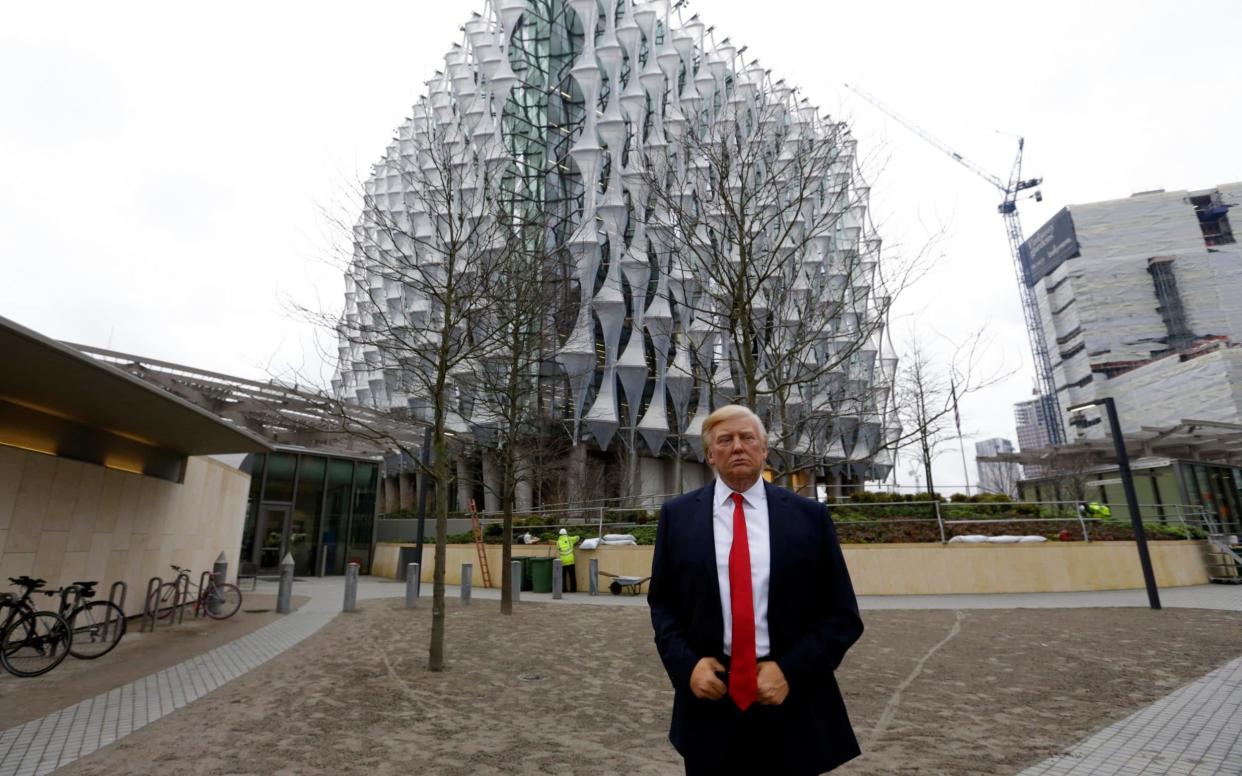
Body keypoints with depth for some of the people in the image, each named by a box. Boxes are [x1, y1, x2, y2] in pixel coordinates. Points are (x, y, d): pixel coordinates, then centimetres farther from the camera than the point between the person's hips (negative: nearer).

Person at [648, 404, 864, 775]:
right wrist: (686, 663, -9)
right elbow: (661, 603, 6)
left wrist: (791, 670, -12)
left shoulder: (810, 516, -2)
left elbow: (842, 615, -1)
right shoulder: (677, 515, 0)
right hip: (708, 701, 1)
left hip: (792, 705, 0)